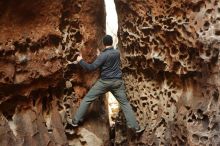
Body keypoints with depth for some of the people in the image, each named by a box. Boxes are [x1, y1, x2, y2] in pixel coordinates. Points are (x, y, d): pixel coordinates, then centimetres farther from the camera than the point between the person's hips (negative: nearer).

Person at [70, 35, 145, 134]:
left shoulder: (103, 55, -12)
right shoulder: (117, 52, 4)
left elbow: (91, 68, -14)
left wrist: (80, 61, -1)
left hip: (104, 82, -4)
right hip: (117, 82, 4)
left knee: (87, 99, 8)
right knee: (125, 103, 9)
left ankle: (76, 121, 12)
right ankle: (135, 127, 5)